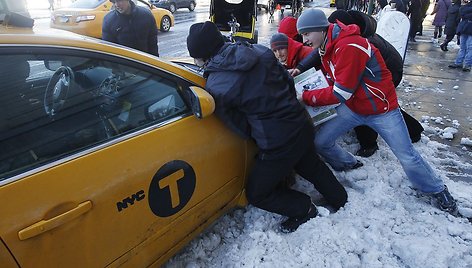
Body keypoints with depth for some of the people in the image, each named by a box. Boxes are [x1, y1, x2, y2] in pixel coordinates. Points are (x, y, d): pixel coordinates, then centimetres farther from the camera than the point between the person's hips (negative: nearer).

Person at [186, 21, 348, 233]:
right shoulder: (258, 51, 1)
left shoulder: (215, 88, -15)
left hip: (277, 144, -7)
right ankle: (339, 199, 54)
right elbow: (288, 81, 10)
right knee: (311, 165, 35)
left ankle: (303, 210, 26)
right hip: (302, 125, 7)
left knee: (256, 194, 16)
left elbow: (241, 126, -7)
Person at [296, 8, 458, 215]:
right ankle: (348, 165, 23)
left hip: (381, 109, -7)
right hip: (352, 108, 7)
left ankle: (437, 191, 29)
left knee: (408, 158, 2)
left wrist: (306, 96, -19)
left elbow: (340, 93, -27)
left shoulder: (349, 46, -28)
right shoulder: (327, 46, 1)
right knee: (320, 142, -4)